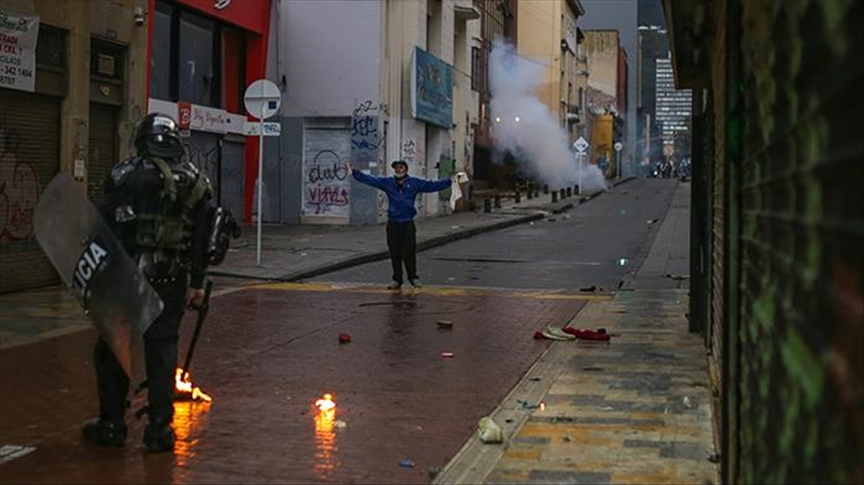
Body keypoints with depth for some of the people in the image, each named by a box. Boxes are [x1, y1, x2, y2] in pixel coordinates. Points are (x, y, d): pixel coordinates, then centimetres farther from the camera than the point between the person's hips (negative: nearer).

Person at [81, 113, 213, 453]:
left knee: (113, 347, 9)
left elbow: (106, 227, -10)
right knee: (162, 348, 9)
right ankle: (159, 428, 8)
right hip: (173, 281, 4)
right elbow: (201, 239, 11)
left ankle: (111, 424, 16)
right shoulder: (196, 182, 9)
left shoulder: (128, 174, -6)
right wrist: (197, 282, 16)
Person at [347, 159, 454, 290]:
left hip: (408, 224, -1)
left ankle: (413, 277, 14)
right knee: (395, 253, 5)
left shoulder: (415, 183, 3)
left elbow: (434, 185, 2)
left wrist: (450, 181, -3)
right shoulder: (387, 182, 5)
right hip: (392, 224, 2)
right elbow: (369, 180, 3)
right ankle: (397, 280, 15)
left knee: (409, 252, -3)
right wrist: (353, 172, -3)